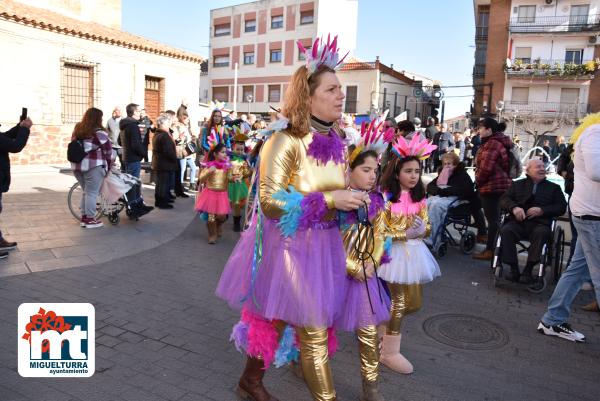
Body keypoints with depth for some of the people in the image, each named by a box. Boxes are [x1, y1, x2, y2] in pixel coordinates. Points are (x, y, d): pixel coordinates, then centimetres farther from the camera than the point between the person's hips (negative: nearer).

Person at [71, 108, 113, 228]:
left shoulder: (77, 129, 13)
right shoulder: (98, 132, -10)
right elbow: (108, 150, -7)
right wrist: (109, 164, 5)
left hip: (77, 165, 8)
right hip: (93, 166, -8)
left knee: (86, 192, 19)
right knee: (92, 193, 0)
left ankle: (84, 217, 22)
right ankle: (90, 219, 4)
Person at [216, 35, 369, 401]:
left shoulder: (336, 142, 7)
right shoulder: (286, 141, -17)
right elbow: (270, 202, -20)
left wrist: (354, 202, -1)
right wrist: (328, 201, -23)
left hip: (326, 244, 7)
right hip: (291, 245, -7)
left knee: (276, 316, 20)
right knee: (315, 331, 1)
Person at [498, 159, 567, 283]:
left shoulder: (554, 187, 21)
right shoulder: (517, 184, 22)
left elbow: (561, 207, 9)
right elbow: (504, 199, 9)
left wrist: (542, 210, -8)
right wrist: (514, 208, -14)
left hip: (540, 223, 0)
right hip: (518, 222, 1)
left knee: (541, 233, -34)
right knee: (506, 231, -30)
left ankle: (528, 269, -24)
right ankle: (513, 268, -22)